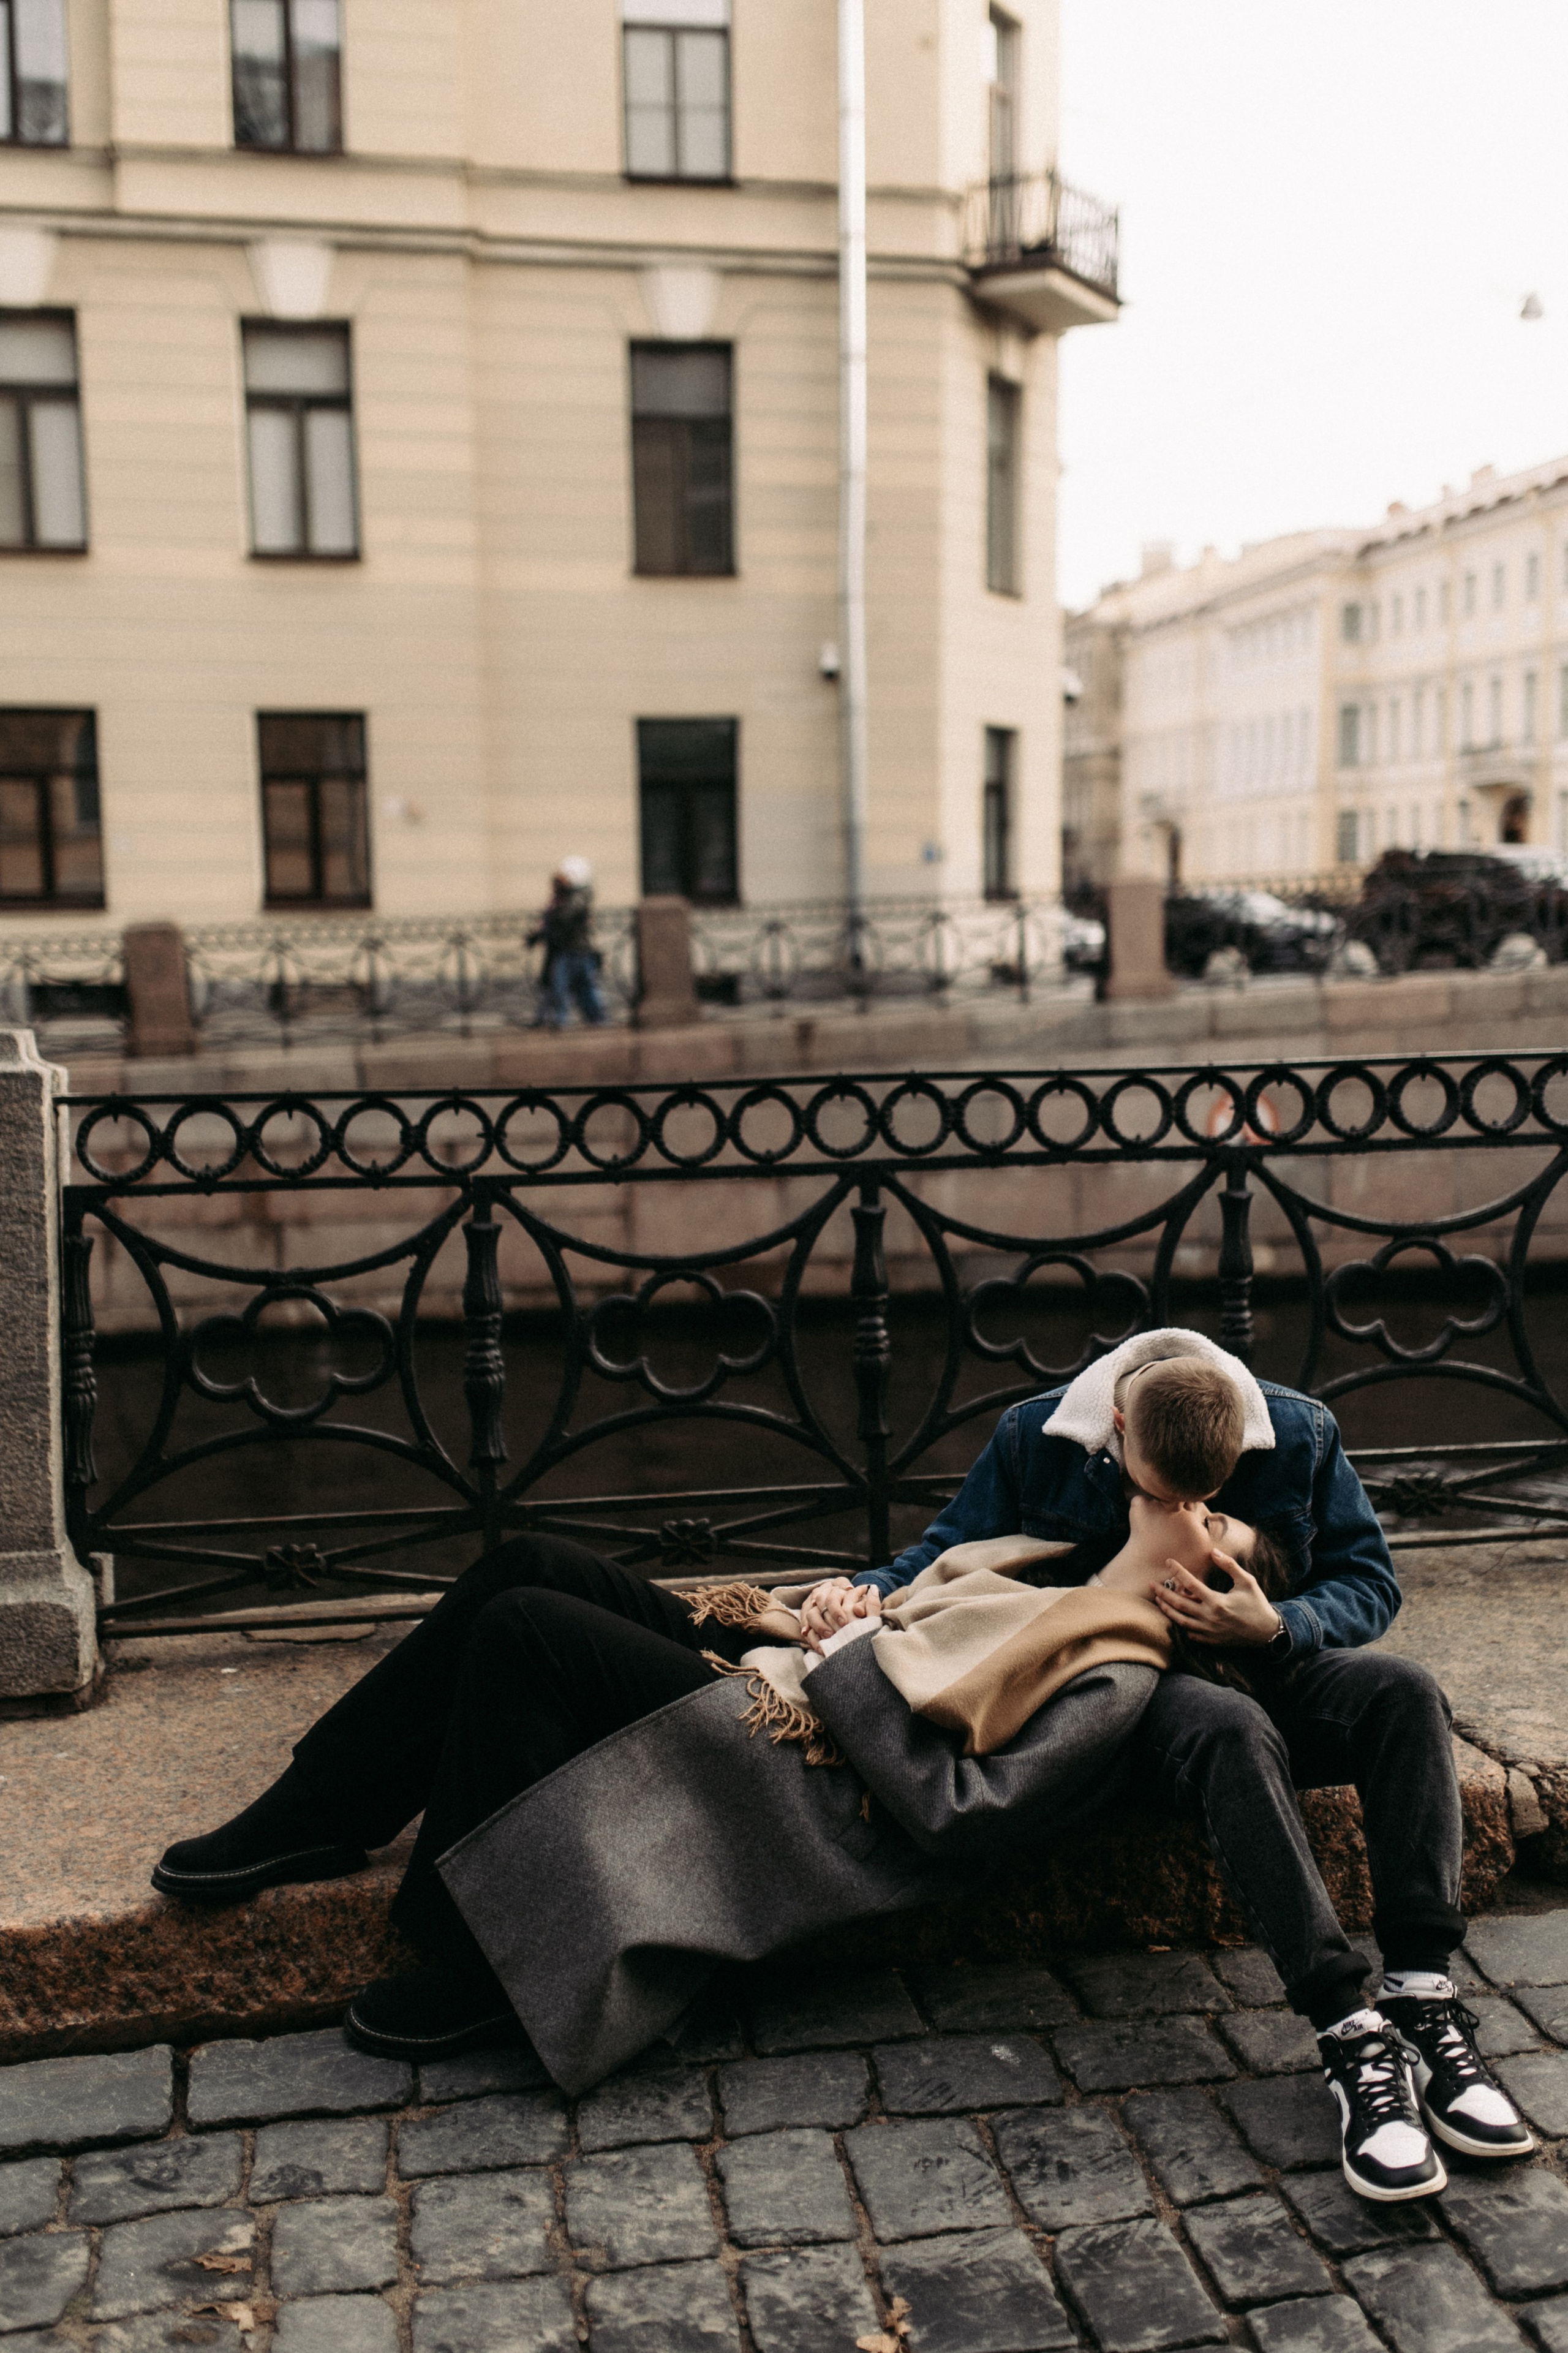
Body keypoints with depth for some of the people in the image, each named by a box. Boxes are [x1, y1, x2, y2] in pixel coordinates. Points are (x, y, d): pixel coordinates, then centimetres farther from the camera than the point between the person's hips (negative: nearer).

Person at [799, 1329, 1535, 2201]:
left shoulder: (1301, 1433, -7)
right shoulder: (1036, 1437, -9)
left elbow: (1371, 1580, 0)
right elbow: (952, 1551, 5)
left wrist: (1277, 1628, -20)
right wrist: (868, 1593, -14)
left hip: (1270, 1672, 3)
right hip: (1131, 1694, -3)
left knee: (1403, 1688, -29)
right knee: (1232, 1728, -38)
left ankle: (1425, 2000, -31)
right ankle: (1351, 2039, -40)